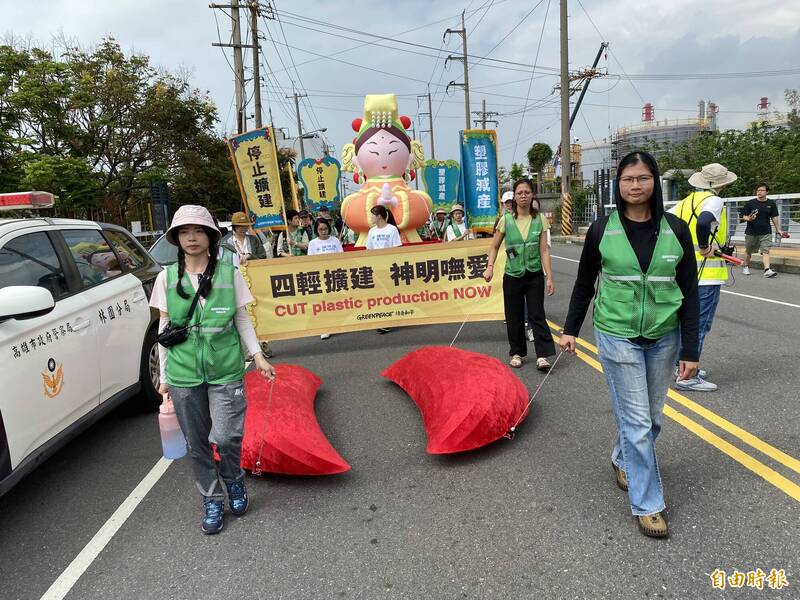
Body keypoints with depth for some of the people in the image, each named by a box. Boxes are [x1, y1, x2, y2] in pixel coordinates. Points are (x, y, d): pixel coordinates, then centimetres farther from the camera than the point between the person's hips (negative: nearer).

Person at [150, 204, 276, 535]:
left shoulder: (230, 274, 0)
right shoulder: (167, 278, 3)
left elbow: (242, 320, 6)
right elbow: (164, 328, 8)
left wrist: (257, 355, -4)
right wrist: (164, 375, 9)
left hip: (225, 371, -2)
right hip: (183, 374, 2)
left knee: (227, 436, -9)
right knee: (196, 443, 8)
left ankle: (233, 480, 24)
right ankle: (212, 501, 28)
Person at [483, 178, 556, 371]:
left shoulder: (540, 220, -2)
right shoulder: (506, 220, -3)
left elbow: (544, 250, -3)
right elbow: (494, 247, 6)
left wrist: (549, 277, -7)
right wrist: (490, 267, -8)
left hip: (535, 275, 0)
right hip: (512, 275, 0)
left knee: (537, 314, -3)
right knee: (514, 317, 8)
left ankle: (542, 355, 1)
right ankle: (517, 353, 23)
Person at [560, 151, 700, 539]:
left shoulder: (676, 230, -2)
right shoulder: (602, 229, -5)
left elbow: (689, 293, 0)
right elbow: (584, 283, 7)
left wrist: (690, 350, -3)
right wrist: (570, 329, 8)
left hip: (663, 338, 3)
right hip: (617, 336, -2)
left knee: (651, 417, 14)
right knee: (637, 421, -1)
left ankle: (622, 460, 44)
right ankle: (647, 505, 13)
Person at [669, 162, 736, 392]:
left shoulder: (686, 202, 11)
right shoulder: (714, 201, -12)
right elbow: (704, 222, -33)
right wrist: (704, 247, -19)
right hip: (707, 274, -8)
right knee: (699, 325, -3)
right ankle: (687, 377, 0)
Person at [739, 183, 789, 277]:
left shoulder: (771, 204, 5)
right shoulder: (750, 203, -1)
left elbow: (774, 218, 11)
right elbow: (742, 217, 0)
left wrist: (778, 230, 10)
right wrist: (748, 219, -22)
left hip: (766, 232, 0)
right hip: (751, 232, 0)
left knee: (766, 250, -11)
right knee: (748, 251, 12)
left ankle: (767, 270, -19)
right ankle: (746, 267, 30)